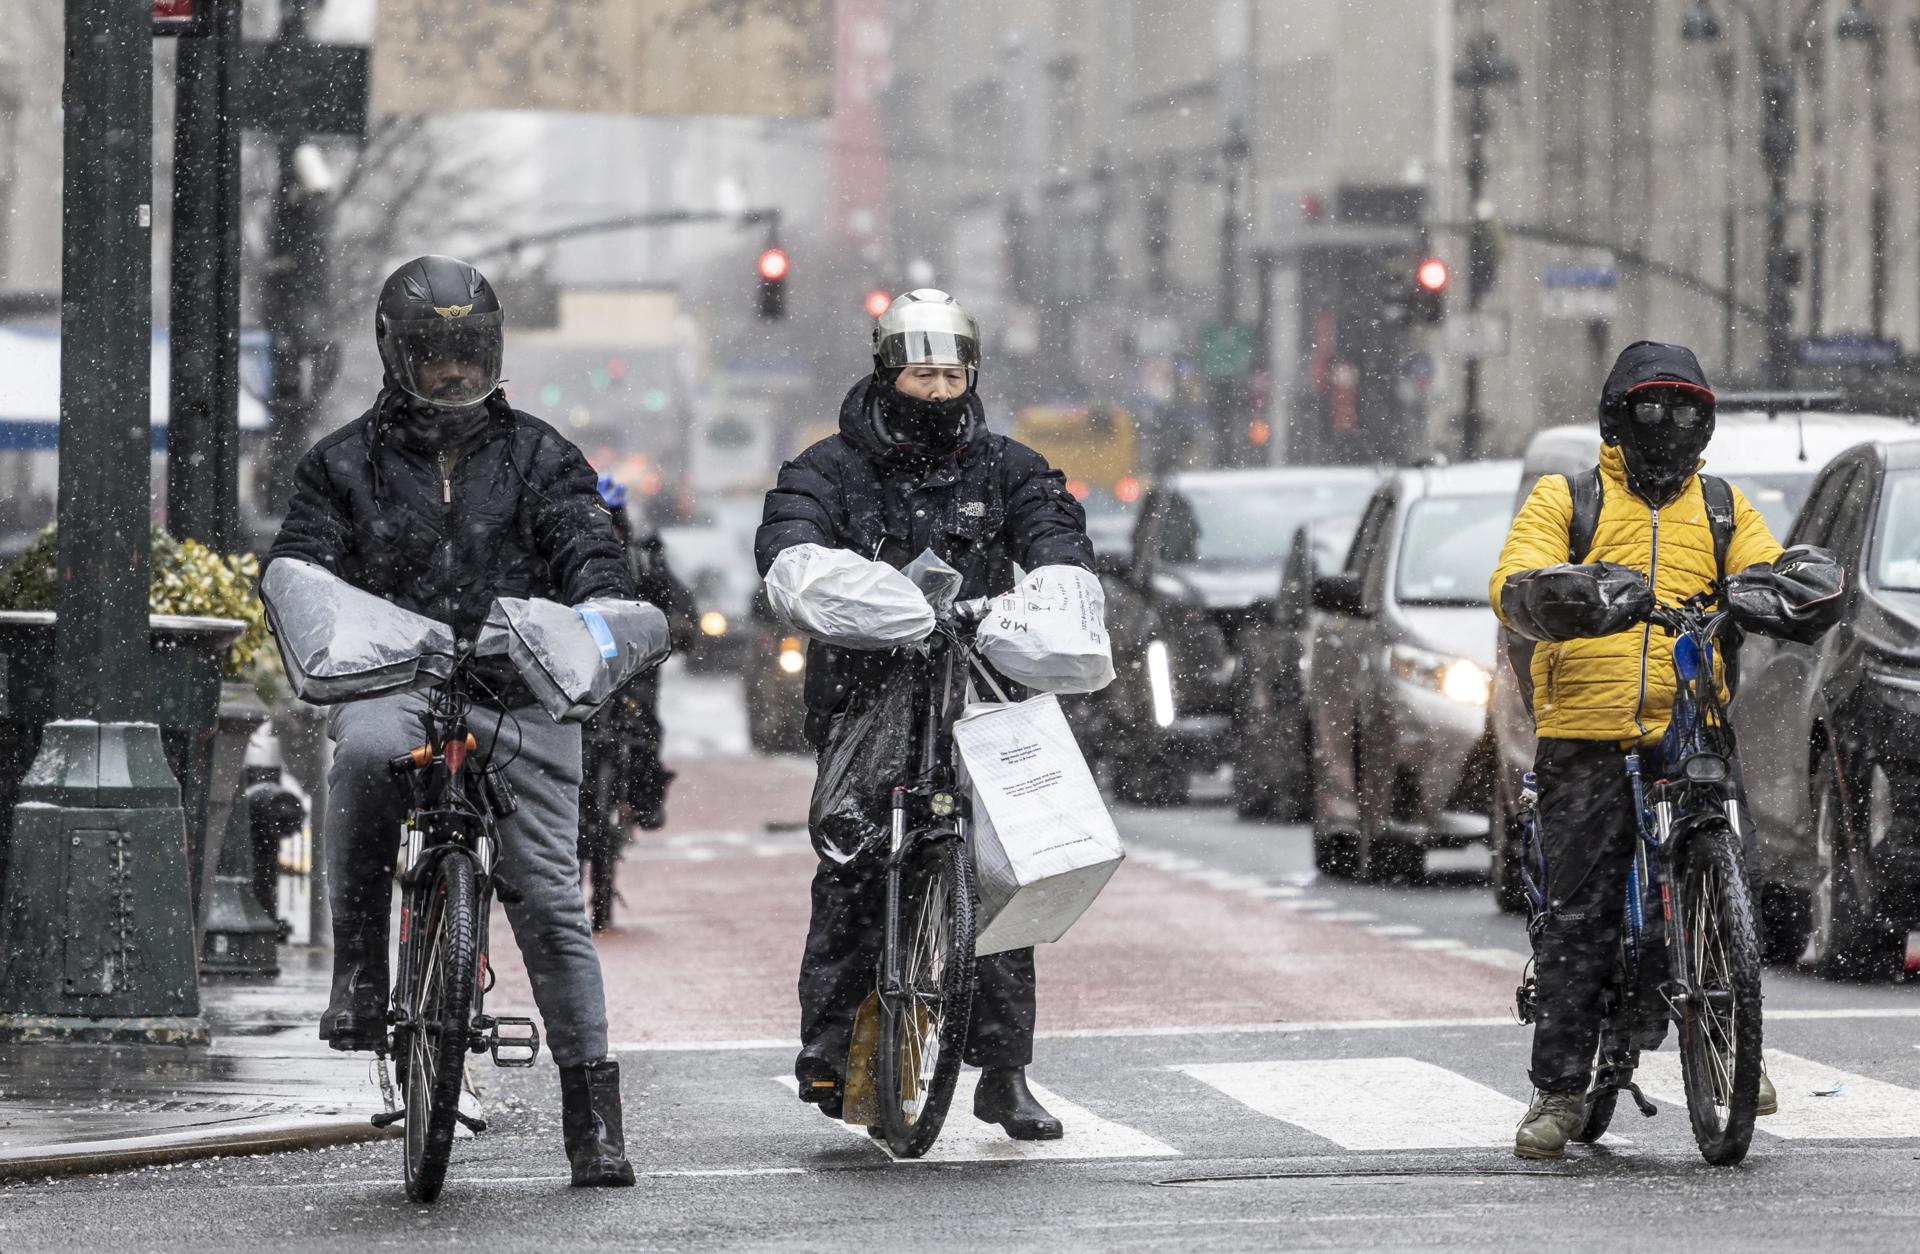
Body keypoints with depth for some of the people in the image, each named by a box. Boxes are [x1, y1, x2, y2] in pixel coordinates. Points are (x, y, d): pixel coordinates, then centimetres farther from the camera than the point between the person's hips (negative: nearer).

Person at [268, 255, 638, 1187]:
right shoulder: (346, 463, 13)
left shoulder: (537, 457, 12)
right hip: (391, 683, -1)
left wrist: (604, 617, -20)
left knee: (549, 900, -5)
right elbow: (299, 561, 5)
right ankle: (357, 973, -29)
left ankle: (592, 1110, 2)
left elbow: (588, 551, 2)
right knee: (364, 755, -38)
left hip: (519, 697, 1)